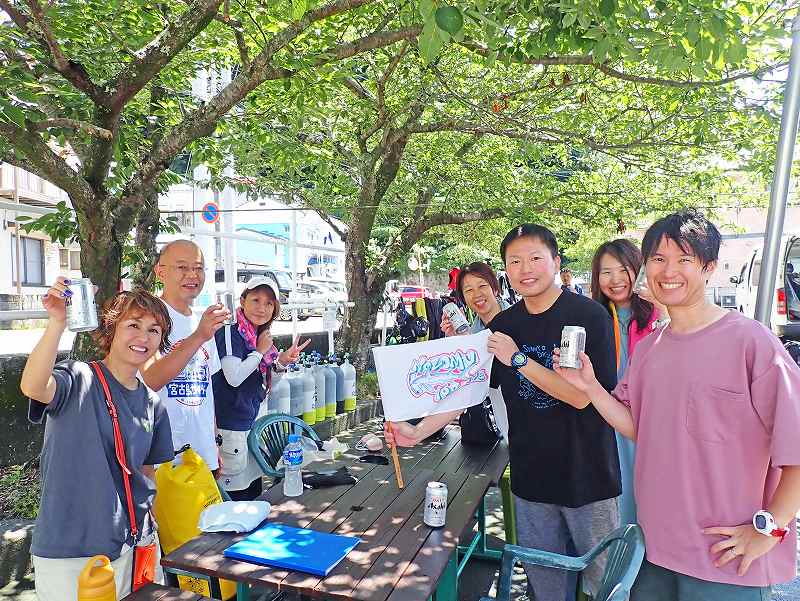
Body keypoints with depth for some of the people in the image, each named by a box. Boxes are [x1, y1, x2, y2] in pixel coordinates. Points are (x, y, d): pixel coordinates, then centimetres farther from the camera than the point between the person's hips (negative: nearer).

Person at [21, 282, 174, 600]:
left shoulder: (152, 404, 5)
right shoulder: (77, 380, -11)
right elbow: (32, 387, -34)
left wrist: (148, 527, 10)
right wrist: (57, 323, -42)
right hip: (69, 551, -5)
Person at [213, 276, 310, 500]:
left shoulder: (261, 338, 8)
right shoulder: (229, 333, -16)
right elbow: (234, 377, -27)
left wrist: (282, 361, -2)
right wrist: (261, 351, -17)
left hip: (257, 419, 9)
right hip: (233, 424, -8)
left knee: (254, 487, 20)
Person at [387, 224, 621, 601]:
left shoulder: (588, 316, -12)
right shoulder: (503, 325, 2)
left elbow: (580, 396, -17)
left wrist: (518, 359, -23)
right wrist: (418, 432, -7)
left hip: (586, 475, -4)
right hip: (530, 475, 4)